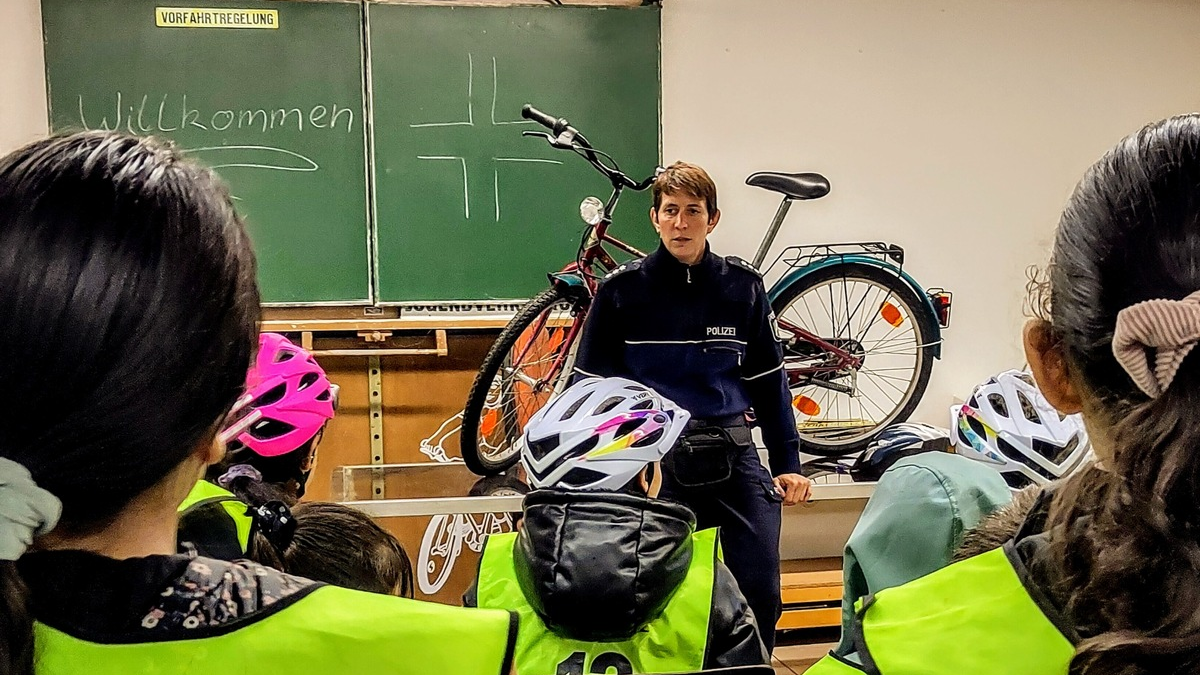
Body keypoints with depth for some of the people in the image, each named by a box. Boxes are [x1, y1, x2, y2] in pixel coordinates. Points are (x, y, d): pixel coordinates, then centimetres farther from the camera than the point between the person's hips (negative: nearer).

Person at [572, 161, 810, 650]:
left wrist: (788, 463, 7)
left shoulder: (743, 286, 5)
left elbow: (768, 380, 11)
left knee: (761, 596, 1)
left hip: (732, 454, 2)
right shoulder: (622, 289, 0)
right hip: (653, 458, -1)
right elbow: (590, 386, 6)